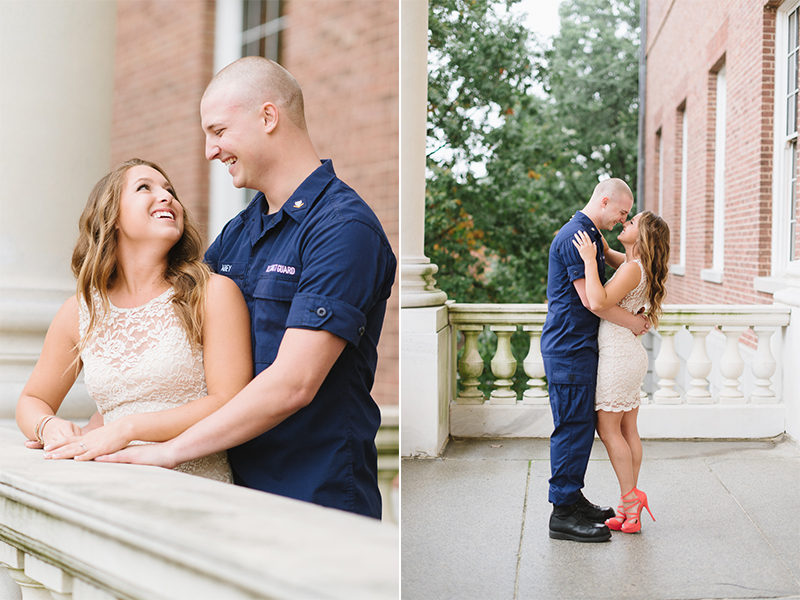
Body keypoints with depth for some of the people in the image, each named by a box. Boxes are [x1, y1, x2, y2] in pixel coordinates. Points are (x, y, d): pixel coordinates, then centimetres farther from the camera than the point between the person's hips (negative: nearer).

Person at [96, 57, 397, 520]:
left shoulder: (344, 227, -16)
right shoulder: (237, 232, 12)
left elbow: (292, 384, -23)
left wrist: (170, 451, -18)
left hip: (317, 503, -7)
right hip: (239, 494, 7)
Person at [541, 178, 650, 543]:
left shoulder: (591, 235, 17)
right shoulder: (576, 236, -16)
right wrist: (633, 322, -8)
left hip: (579, 347, 11)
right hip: (569, 349, -11)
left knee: (581, 426, 15)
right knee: (573, 427, -8)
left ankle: (573, 498, 24)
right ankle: (564, 513, -3)